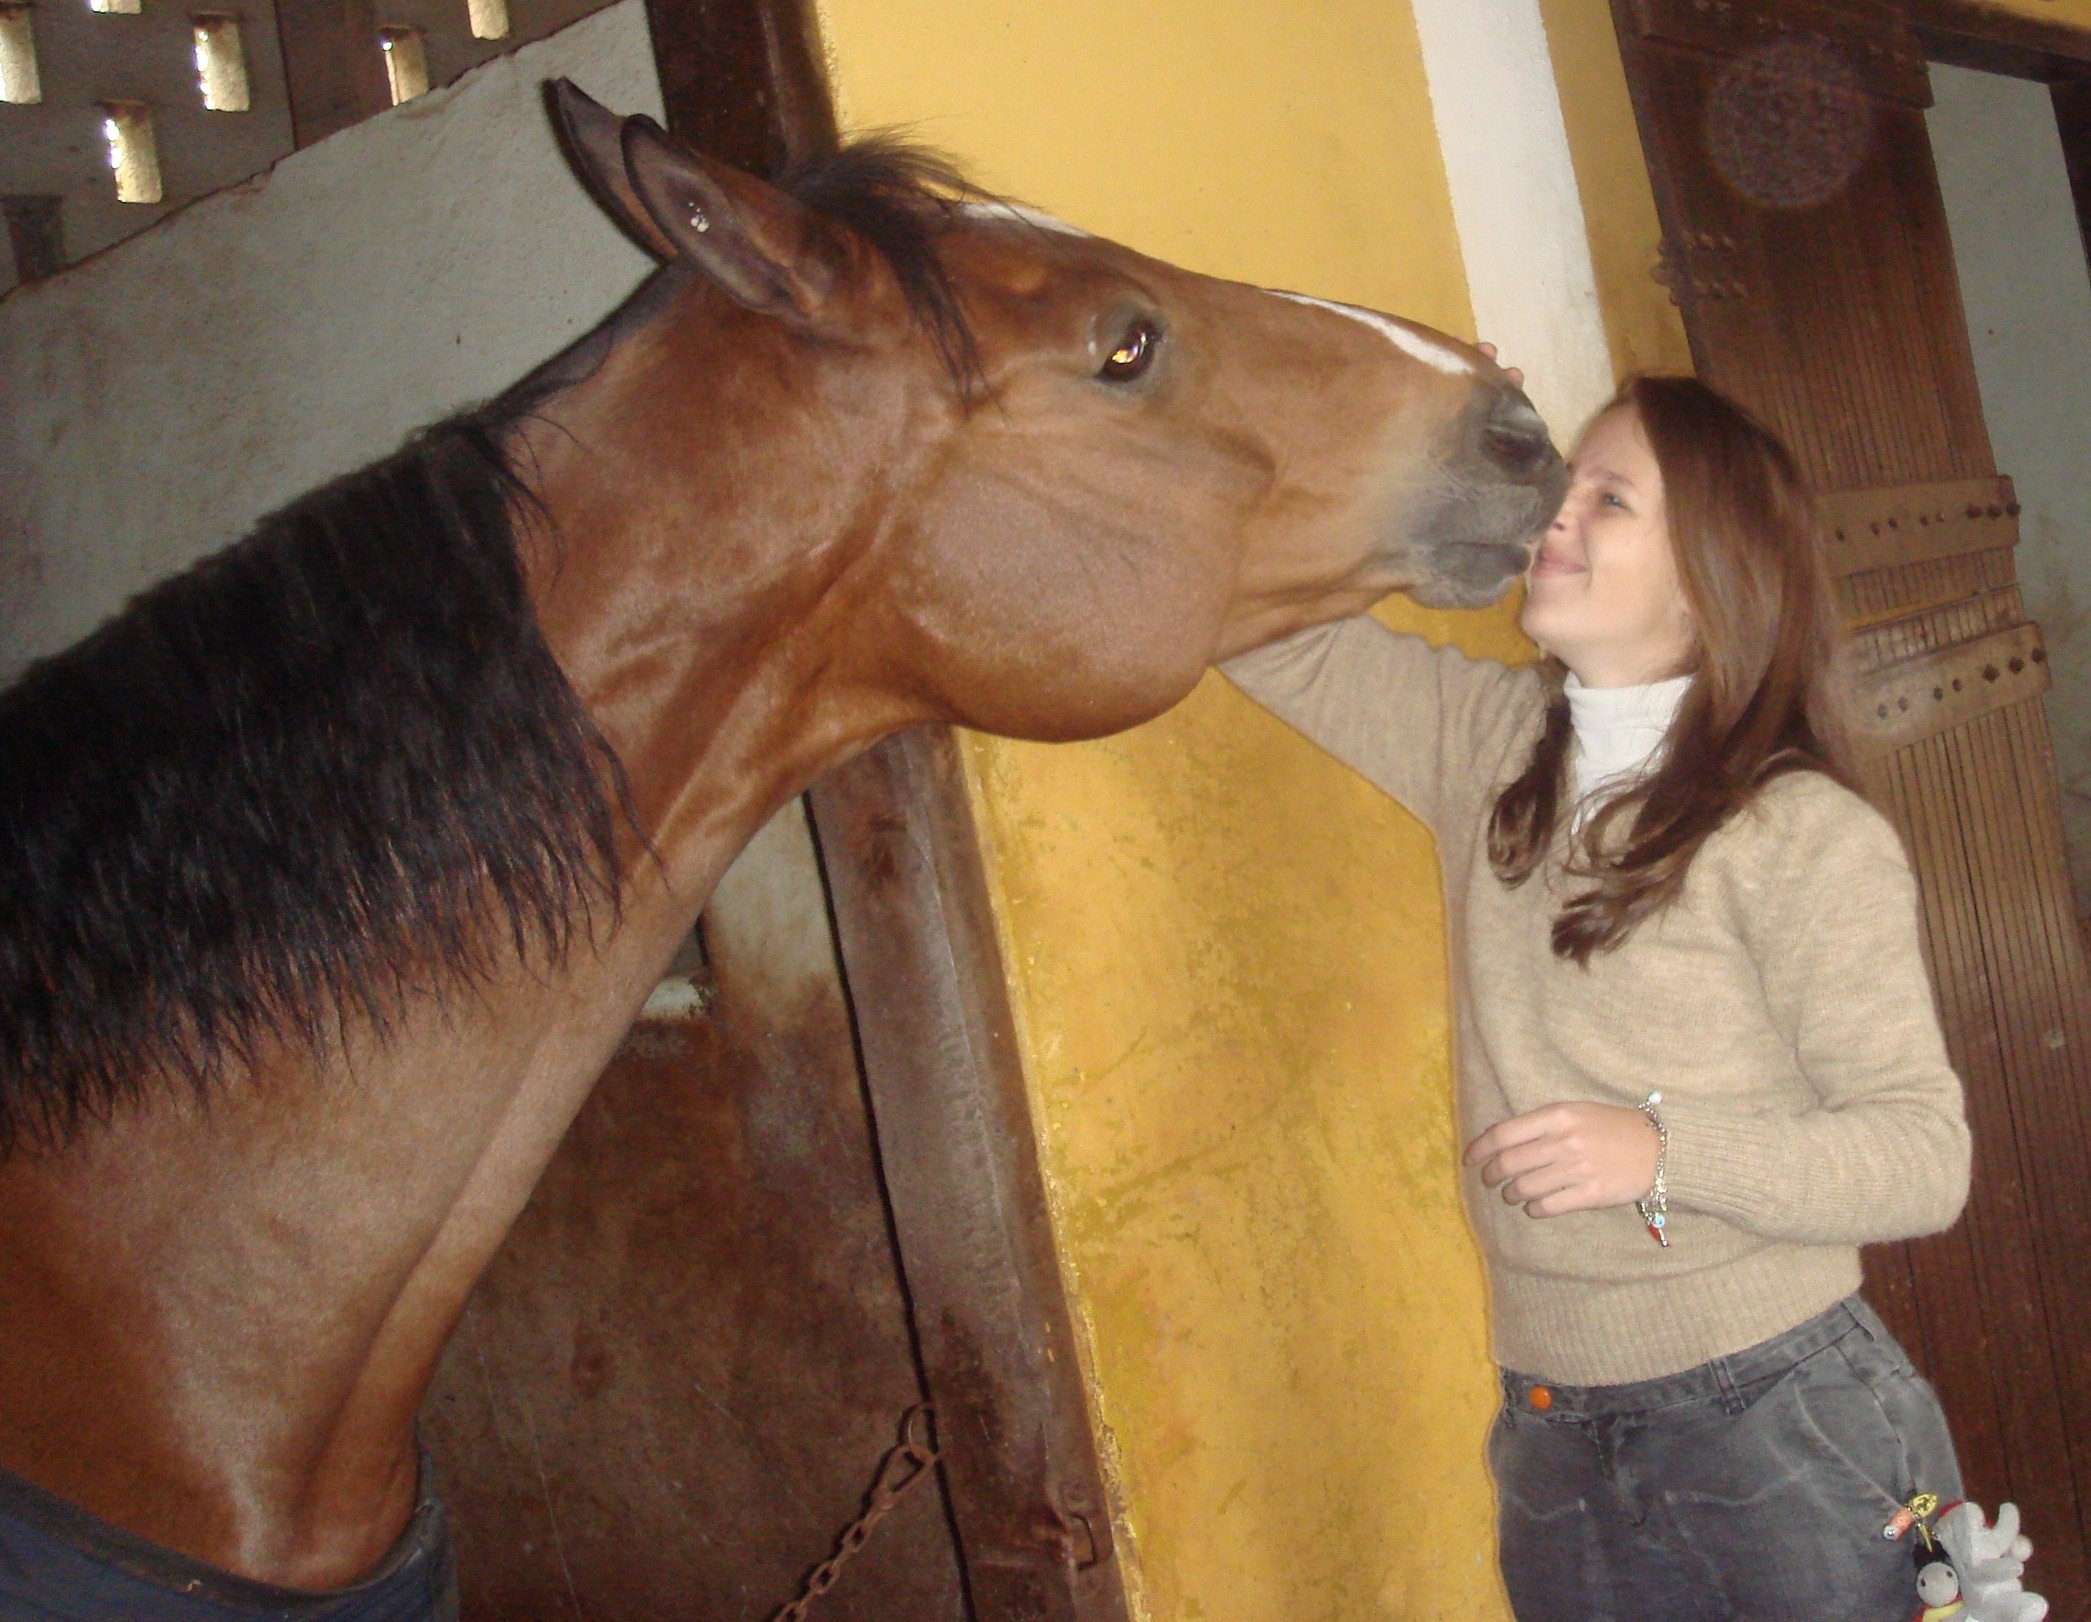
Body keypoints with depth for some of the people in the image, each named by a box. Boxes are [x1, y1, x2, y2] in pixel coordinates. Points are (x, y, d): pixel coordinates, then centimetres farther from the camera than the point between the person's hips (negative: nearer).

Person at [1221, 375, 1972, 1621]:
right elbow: (1272, 630, 6)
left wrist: (1665, 1148, -25)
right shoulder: (1488, 744, 3)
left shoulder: (1810, 839, -12)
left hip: (1788, 1425, -4)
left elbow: (1924, 1155, -12)